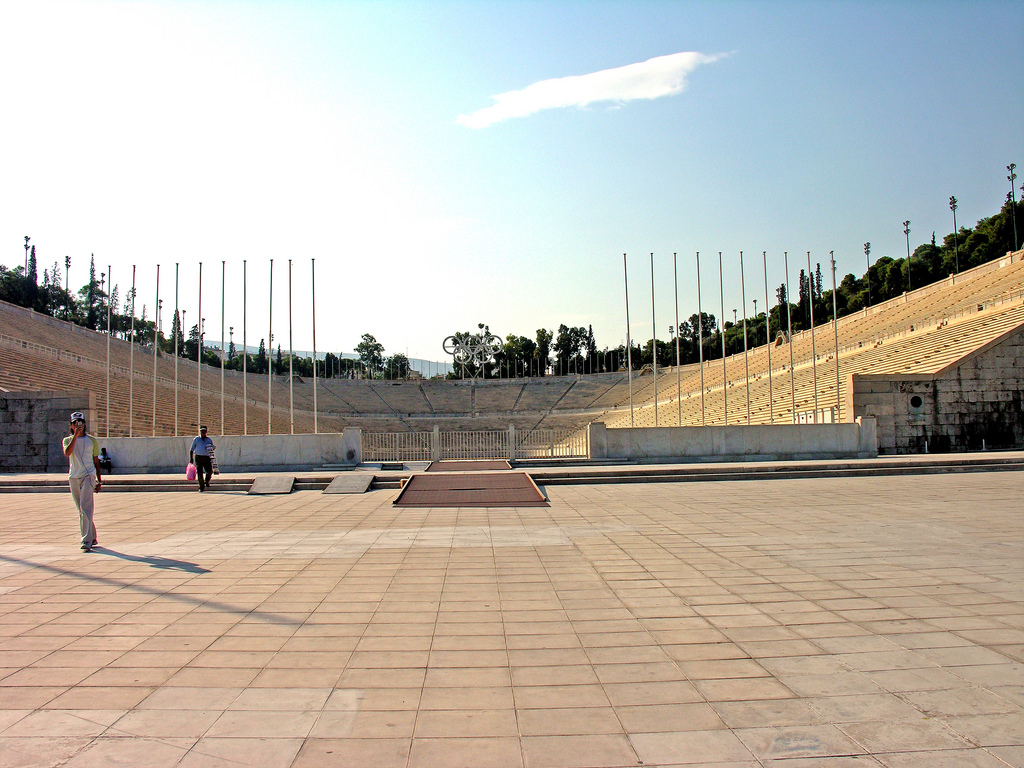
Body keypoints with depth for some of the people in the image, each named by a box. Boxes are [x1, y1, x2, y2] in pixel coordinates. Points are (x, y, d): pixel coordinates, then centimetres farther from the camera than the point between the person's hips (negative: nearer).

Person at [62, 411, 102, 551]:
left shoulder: (92, 440, 8)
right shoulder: (68, 440, 9)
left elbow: (96, 461, 11)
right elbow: (67, 453, -14)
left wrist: (99, 481, 8)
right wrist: (75, 435, -21)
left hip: (89, 476, -3)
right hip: (74, 477, 3)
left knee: (86, 507, -16)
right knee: (81, 511, 8)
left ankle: (87, 540, -21)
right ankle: (92, 538, 19)